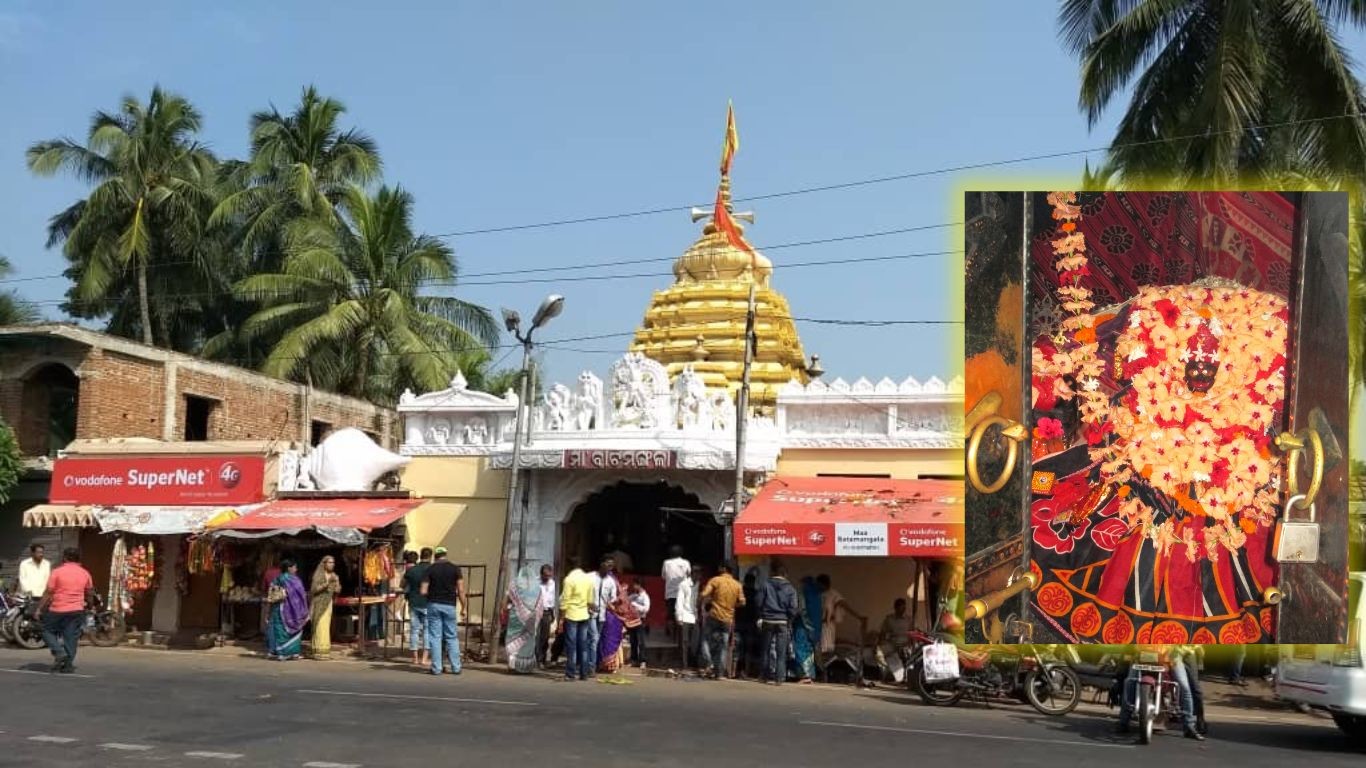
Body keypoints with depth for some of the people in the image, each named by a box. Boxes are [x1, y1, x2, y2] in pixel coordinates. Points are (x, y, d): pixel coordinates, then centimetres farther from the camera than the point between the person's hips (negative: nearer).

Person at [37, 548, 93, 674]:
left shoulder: (57, 572, -6)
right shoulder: (85, 573, 6)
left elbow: (48, 592, -7)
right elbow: (90, 593, 16)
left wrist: (40, 608, -1)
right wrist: (88, 603, 33)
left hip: (57, 610, -3)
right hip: (77, 610, 3)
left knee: (48, 630, 14)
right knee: (71, 637, 7)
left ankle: (59, 652, -3)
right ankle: (68, 664, 5)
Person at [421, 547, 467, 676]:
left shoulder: (430, 569, -1)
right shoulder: (455, 568, 0)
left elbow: (423, 591, -5)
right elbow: (461, 590, -5)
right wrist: (464, 607, 3)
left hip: (434, 604, 0)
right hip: (449, 605, 0)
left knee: (435, 637, 4)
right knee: (452, 637, 9)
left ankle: (436, 668, 1)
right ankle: (456, 667, 7)